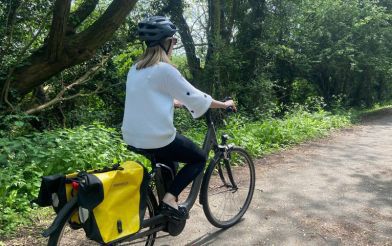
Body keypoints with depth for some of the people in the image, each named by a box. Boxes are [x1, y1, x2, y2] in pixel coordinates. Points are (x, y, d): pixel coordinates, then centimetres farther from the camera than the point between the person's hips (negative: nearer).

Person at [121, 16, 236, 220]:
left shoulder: (135, 69, 10)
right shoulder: (165, 70, -14)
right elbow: (194, 97, -8)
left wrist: (179, 102, 32)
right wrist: (224, 104, 6)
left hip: (132, 138, 8)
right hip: (156, 138, -8)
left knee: (167, 164, 32)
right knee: (199, 158, 13)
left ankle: (163, 210, 34)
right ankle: (169, 199, 0)